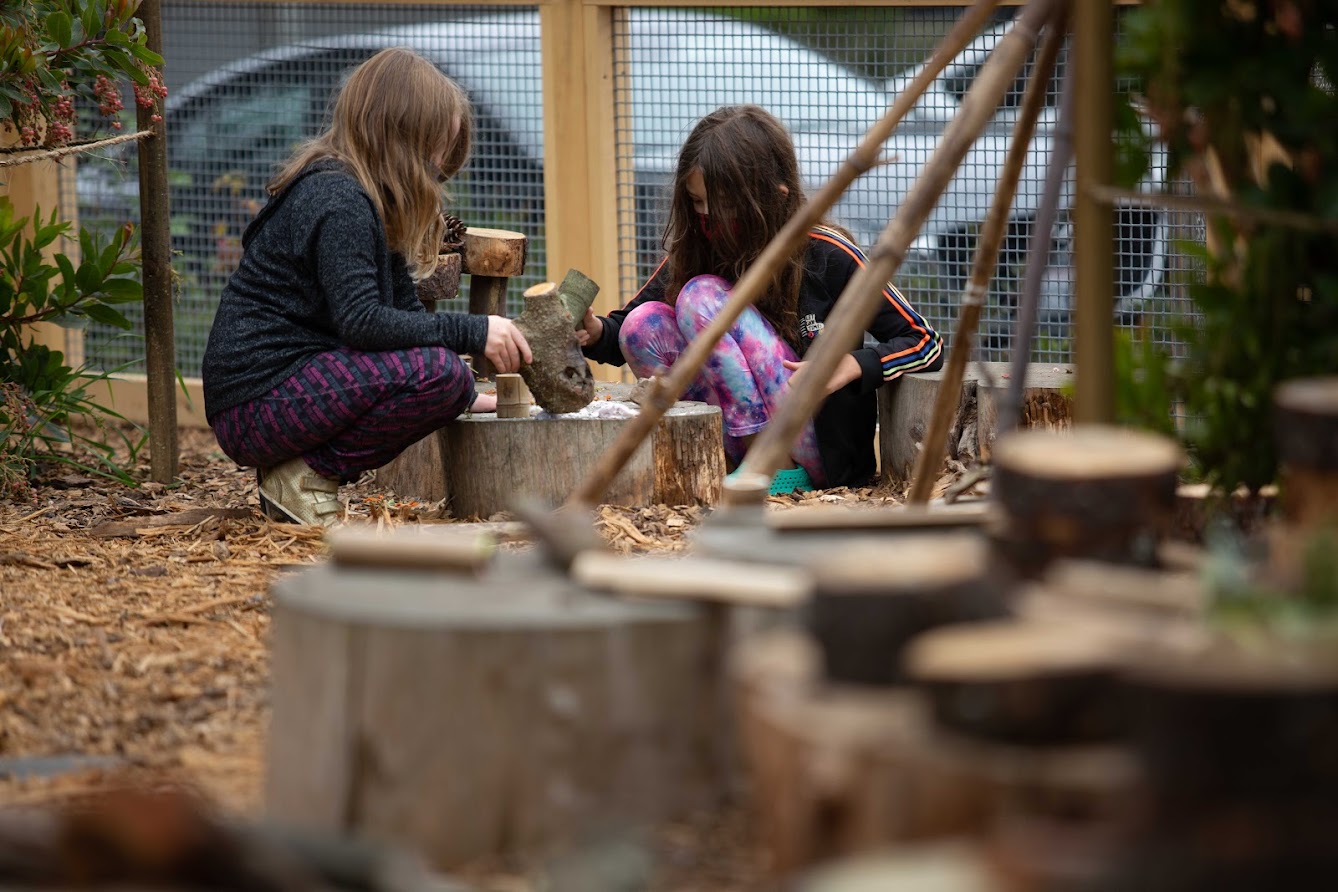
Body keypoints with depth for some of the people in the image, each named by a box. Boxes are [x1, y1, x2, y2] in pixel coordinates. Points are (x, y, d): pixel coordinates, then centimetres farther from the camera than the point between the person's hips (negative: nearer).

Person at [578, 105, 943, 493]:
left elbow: (926, 344, -4)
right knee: (645, 322, -13)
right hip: (737, 443, 5)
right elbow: (630, 330, 13)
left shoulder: (826, 257, -8)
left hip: (824, 456, -5)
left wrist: (853, 365, -21)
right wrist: (597, 332, -11)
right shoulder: (695, 252, 5)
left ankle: (774, 466, -21)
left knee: (702, 296, -17)